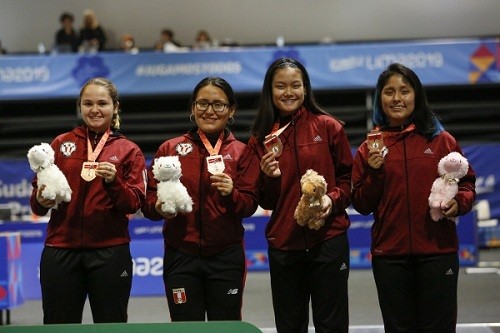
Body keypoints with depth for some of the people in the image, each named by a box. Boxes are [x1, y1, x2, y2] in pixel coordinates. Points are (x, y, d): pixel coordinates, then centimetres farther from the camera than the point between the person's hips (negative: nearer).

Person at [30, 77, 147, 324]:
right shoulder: (61, 144, 9)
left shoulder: (129, 151, 6)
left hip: (110, 252, -1)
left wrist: (113, 182, -19)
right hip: (60, 250, 1)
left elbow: (134, 203, -2)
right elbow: (38, 196, 10)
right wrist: (41, 200, -12)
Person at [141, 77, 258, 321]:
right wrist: (159, 207, -19)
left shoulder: (241, 152, 5)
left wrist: (231, 193, -22)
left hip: (226, 257, 0)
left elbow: (250, 205, -2)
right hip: (181, 256, 0)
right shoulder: (170, 149, 6)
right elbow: (149, 202, 3)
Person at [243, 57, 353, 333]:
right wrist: (269, 177, -12)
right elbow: (265, 202, 8)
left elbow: (348, 177, 5)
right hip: (283, 244, 3)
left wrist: (333, 199, -13)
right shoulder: (261, 138, 6)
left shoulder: (328, 127, -1)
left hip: (328, 240, -2)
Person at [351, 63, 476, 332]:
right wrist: (374, 173, -10)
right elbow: (362, 205, 6)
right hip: (389, 256, 2)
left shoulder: (442, 140, 2)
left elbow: (466, 182, 9)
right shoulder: (369, 148, 5)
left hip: (438, 252, -1)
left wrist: (460, 202, -12)